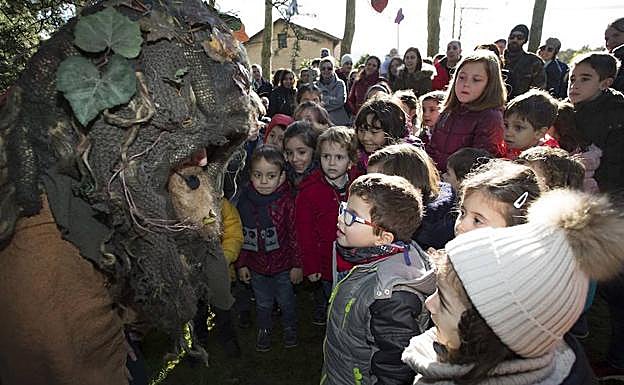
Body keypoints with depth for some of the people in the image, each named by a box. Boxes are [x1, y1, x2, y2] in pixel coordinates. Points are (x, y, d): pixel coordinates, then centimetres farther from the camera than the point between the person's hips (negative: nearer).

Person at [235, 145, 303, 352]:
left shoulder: (286, 201, -19)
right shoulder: (245, 201, -10)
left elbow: (295, 234, -12)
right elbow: (240, 236, 0)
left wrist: (297, 264, -9)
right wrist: (242, 264, 4)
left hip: (283, 265, -2)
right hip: (257, 265, 2)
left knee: (286, 301, 20)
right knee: (262, 304, 22)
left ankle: (290, 328, 45)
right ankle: (264, 330, 46)